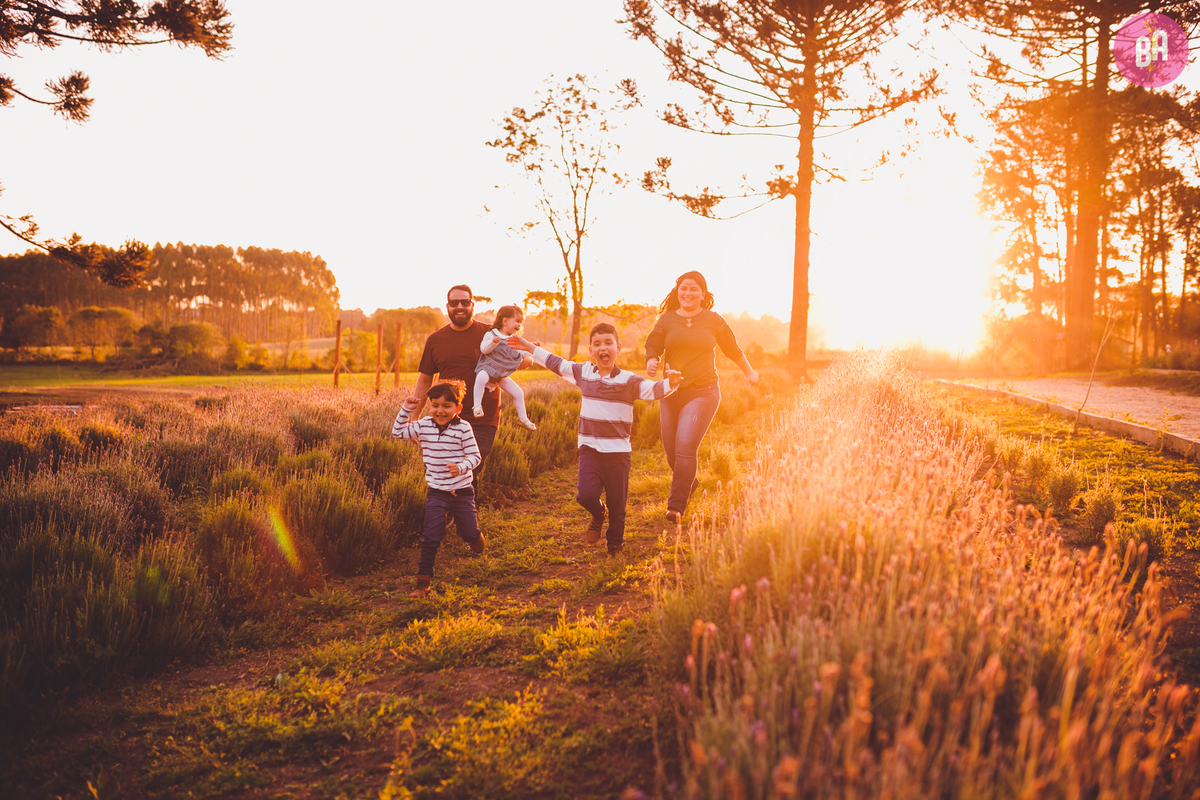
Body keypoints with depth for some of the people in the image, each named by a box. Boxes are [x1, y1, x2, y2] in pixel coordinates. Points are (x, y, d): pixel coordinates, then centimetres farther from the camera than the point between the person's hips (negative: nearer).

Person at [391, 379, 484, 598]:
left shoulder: (463, 428, -12)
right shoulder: (424, 426, -2)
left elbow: (474, 456, -11)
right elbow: (397, 433, 7)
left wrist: (461, 467, -30)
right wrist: (406, 410, -3)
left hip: (461, 492, -1)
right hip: (436, 492, 1)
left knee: (470, 533, 12)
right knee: (431, 537, -5)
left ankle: (478, 549, 49)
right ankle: (423, 582, 0)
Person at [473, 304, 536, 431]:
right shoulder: (491, 335, -7)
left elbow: (521, 354, 22)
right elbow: (484, 349, -17)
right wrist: (493, 342, -35)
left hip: (502, 375, 7)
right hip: (487, 368, -7)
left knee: (518, 393, 4)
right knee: (481, 378, -41)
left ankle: (522, 418, 21)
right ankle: (477, 405, -35)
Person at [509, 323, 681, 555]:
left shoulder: (628, 381, -6)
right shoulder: (583, 373, 5)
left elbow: (653, 390, -19)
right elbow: (556, 364, 18)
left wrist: (669, 383, -41)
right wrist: (530, 348, 22)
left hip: (618, 450, -2)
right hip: (589, 447, 2)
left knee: (617, 503, 6)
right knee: (586, 494, -15)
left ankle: (615, 545, 29)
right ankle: (598, 515, 21)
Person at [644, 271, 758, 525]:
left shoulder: (714, 320, 4)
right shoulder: (667, 320, 5)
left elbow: (733, 350, 17)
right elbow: (652, 348, 7)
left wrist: (749, 373, 30)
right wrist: (651, 363, -17)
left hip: (703, 392, -3)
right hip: (672, 393, 3)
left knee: (685, 447, -17)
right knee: (672, 450, 8)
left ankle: (676, 506, -13)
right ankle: (689, 483, 40)